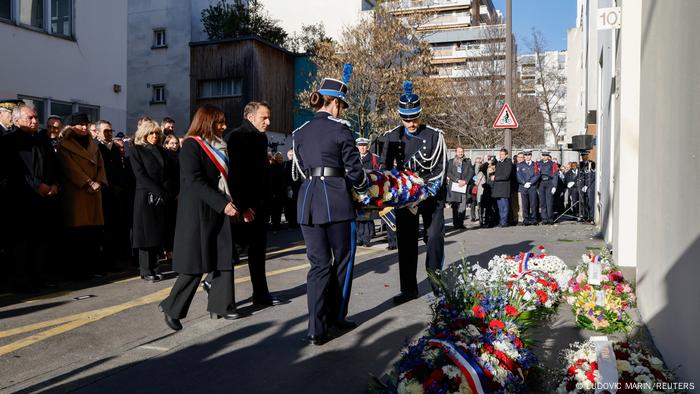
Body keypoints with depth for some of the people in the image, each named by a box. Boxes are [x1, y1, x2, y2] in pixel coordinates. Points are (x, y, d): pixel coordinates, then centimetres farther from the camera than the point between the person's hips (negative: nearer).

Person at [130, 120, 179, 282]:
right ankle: (146, 270, 2)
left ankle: (152, 267, 9)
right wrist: (159, 191, -17)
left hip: (165, 198, 5)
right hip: (146, 197, -5)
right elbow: (140, 175, -9)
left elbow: (172, 173, 12)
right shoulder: (137, 151, 2)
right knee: (147, 231, -3)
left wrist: (170, 192, -5)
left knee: (159, 231, 3)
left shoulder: (162, 151, 17)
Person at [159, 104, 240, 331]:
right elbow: (194, 181, -18)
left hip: (219, 210, 8)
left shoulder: (217, 147, 16)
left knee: (224, 259, 6)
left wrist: (232, 204, 9)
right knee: (196, 264, -5)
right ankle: (172, 308, 8)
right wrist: (222, 204, -22)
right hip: (198, 212, -8)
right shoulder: (191, 146, -8)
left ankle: (220, 306, 15)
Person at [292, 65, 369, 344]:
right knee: (342, 259, 14)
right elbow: (354, 170, -3)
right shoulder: (340, 129, -3)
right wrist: (365, 189, 17)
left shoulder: (300, 133, 13)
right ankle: (336, 315, 25)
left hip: (307, 201, 5)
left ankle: (317, 329, 5)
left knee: (318, 264, 9)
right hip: (336, 201, -5)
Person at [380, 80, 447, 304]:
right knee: (406, 241, 4)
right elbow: (385, 166, 7)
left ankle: (437, 284, 8)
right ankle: (409, 289, 13)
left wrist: (431, 189, -17)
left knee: (434, 237, -6)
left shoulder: (434, 135, -3)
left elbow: (441, 166, -5)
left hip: (431, 195, -2)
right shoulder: (393, 137, 3)